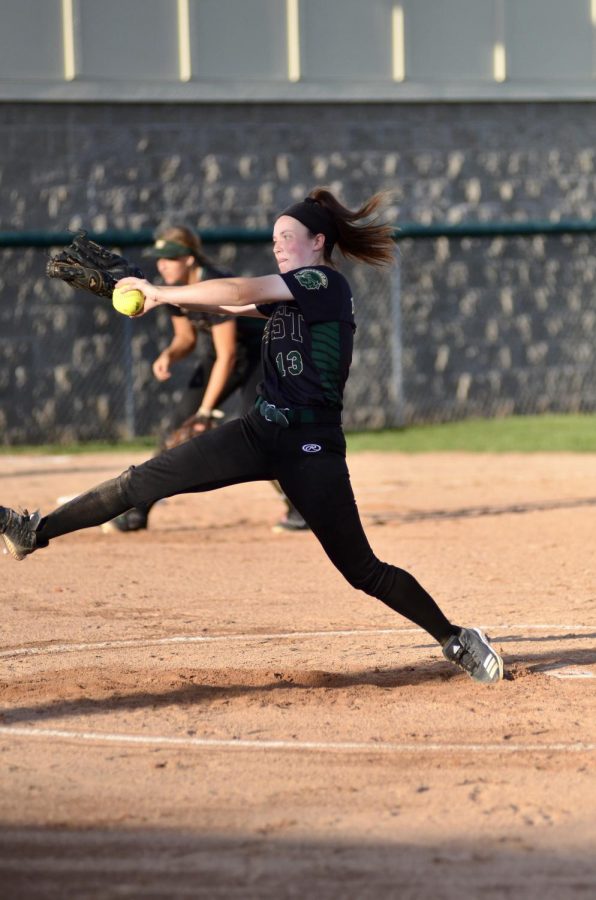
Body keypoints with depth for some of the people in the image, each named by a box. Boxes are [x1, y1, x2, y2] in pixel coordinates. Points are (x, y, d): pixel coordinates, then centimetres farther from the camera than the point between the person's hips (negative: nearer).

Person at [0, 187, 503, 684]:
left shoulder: (325, 283, -9)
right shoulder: (288, 293, 17)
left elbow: (242, 292, -16)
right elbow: (235, 304, 16)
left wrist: (162, 293, -10)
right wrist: (164, 297, 2)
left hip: (312, 447, -7)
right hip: (261, 433, 7)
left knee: (362, 570, -6)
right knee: (146, 481, -2)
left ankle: (457, 640, 8)